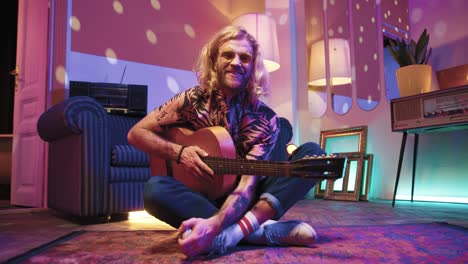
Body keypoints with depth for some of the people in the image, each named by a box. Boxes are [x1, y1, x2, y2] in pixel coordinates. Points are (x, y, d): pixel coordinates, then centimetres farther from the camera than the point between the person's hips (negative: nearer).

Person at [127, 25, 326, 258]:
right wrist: (179, 153, -19)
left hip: (245, 202, 1)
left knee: (313, 152, -18)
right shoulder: (193, 100, -6)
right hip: (201, 198, 0)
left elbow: (248, 183, -21)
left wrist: (214, 224, -41)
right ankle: (262, 230, -34)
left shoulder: (266, 119, -10)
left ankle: (239, 229, -37)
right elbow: (136, 133, -1)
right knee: (155, 189, -34)